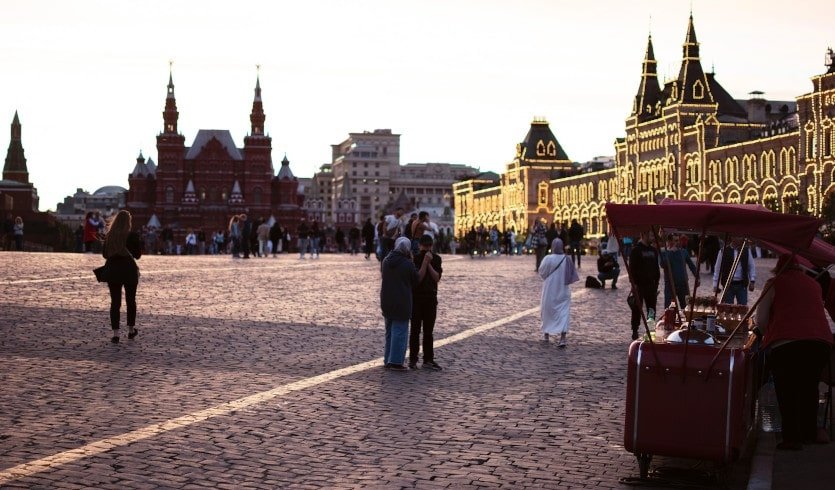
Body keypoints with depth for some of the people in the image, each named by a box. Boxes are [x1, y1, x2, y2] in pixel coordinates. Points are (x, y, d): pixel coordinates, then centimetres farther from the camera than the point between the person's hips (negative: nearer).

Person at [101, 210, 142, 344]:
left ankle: (115, 334, -4)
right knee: (131, 301, 16)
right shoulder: (132, 236, -9)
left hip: (113, 271, 2)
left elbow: (104, 254, 7)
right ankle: (131, 330, 26)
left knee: (115, 302, 3)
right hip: (129, 270, -1)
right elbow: (137, 255, -4)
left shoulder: (109, 235, -1)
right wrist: (139, 242, 8)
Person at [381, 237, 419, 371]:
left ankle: (388, 360, 22)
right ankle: (396, 362, -2)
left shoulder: (385, 261, 2)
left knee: (389, 332, 17)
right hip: (402, 303, -6)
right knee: (400, 332, -1)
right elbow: (415, 282, -5)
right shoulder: (408, 264, -15)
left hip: (386, 302, 6)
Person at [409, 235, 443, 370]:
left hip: (431, 298, 3)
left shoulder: (436, 259, 4)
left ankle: (428, 360, 12)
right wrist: (425, 261, -21)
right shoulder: (415, 258, -7)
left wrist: (429, 264, -15)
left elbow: (437, 278, -5)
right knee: (415, 330, 1)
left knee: (428, 331, 8)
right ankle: (413, 360, 5)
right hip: (416, 298, -3)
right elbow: (418, 278, -15)